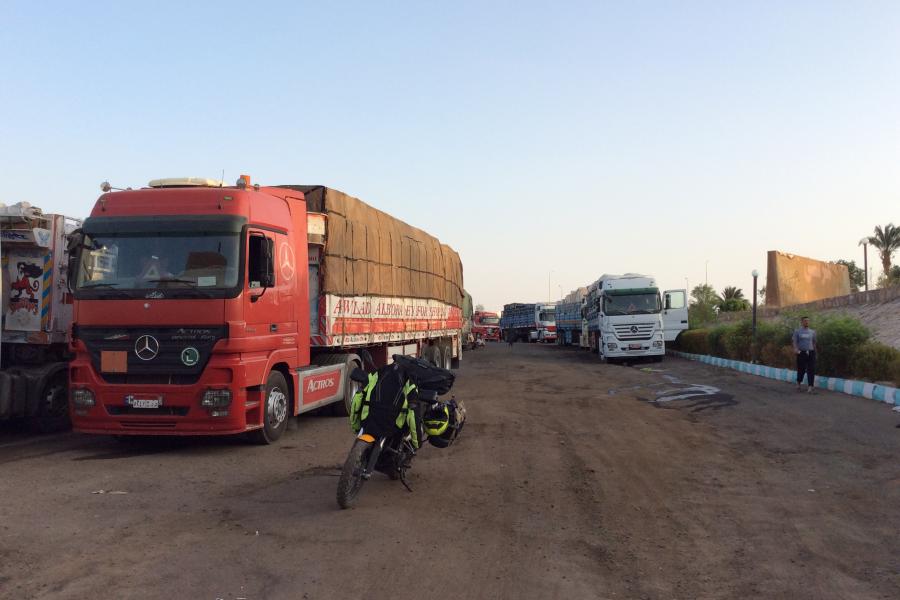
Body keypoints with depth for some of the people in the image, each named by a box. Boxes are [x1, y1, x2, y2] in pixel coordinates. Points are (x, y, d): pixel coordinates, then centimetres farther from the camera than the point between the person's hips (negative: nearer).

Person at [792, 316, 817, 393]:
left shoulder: (812, 332, 13)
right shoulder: (797, 331, 5)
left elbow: (814, 342, 20)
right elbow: (794, 341, -2)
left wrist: (814, 351, 18)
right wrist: (796, 349, -19)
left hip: (811, 353, 2)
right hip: (801, 353, -2)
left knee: (811, 370, -9)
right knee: (801, 369, 2)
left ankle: (810, 387, -11)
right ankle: (798, 383, 29)